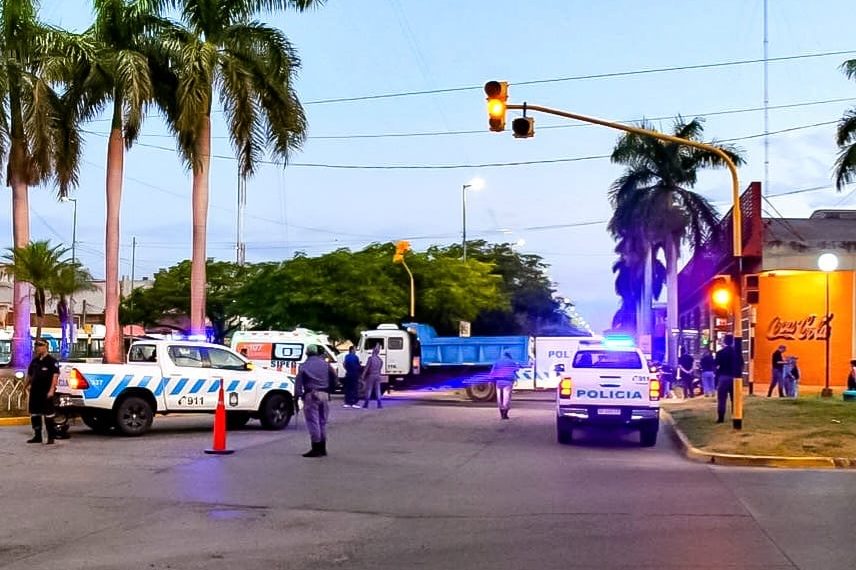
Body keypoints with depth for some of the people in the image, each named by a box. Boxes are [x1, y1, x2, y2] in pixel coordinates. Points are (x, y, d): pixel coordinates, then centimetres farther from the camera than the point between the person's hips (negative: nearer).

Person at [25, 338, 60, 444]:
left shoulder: (52, 361, -6)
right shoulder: (34, 361, 15)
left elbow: (55, 375, -14)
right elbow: (29, 375, 23)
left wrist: (51, 390, -21)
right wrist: (25, 386, 15)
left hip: (46, 392, -7)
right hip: (35, 391, 7)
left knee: (48, 414, -3)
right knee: (34, 414, 11)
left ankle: (51, 437, 3)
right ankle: (37, 436, 21)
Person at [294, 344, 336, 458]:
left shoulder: (304, 366, -3)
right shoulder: (325, 364, 8)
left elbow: (298, 382, -8)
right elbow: (334, 378, 10)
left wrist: (297, 397, -6)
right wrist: (329, 390, 18)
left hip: (311, 395, -4)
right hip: (324, 395, 4)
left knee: (313, 422, -2)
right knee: (322, 422, 14)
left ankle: (316, 449, -4)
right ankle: (322, 448, 21)